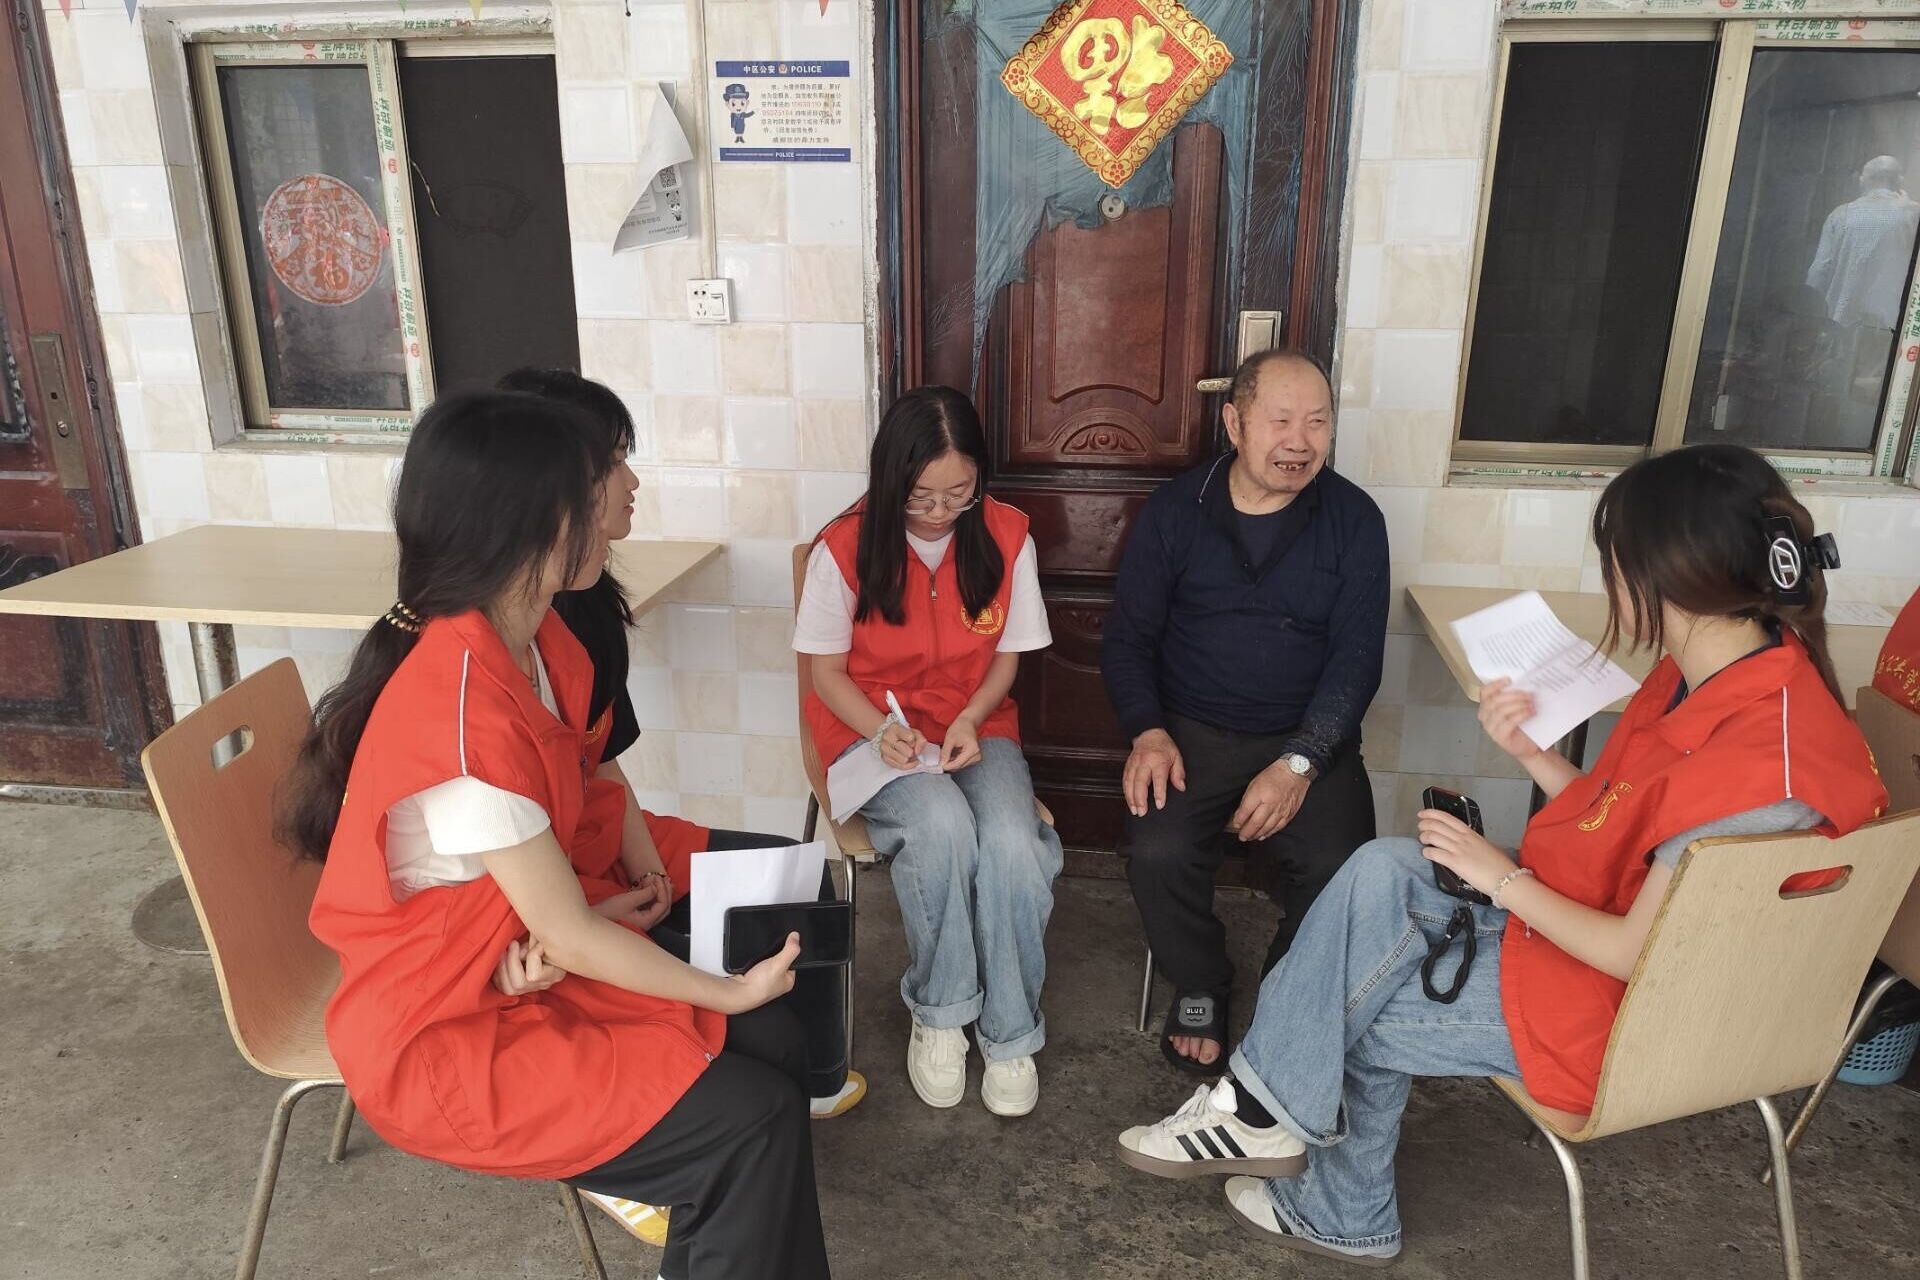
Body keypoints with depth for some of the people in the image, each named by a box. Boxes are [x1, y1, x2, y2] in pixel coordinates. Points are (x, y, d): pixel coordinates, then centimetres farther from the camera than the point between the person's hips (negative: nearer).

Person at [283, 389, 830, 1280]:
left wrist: (609, 897, -11)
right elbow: (570, 940, -23)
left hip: (528, 958, 8)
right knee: (753, 1120, -11)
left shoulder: (533, 637, -5)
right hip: (446, 1036, -8)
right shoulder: (463, 716, -32)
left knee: (776, 1043, 1)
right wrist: (730, 993, -10)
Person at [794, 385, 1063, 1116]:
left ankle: (1010, 1034, -6)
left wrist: (971, 720, -14)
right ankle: (939, 1014, -9)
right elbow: (828, 671, -2)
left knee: (1013, 845, -30)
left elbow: (1006, 656, 5)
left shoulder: (1005, 537, -5)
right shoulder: (845, 548, -11)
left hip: (977, 728, 2)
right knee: (942, 826, -35)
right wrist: (883, 730, -20)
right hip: (875, 733, -2)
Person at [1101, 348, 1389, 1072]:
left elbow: (1357, 657, -4)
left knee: (1342, 869, -24)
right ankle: (1199, 990, 6)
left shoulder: (1353, 519, 0)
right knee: (1157, 852, -25)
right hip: (1192, 732, 0)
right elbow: (1127, 637, 4)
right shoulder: (1175, 510, 1)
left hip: (1309, 737, 0)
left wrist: (1298, 763, -17)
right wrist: (1148, 732, -14)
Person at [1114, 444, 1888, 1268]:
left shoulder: (1759, 760, -31)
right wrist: (1528, 751, -5)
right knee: (1381, 872, -9)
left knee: (1363, 1012, -2)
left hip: (1624, 1008, -8)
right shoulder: (1711, 673, -2)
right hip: (1594, 910, 8)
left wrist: (1504, 879, -13)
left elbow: (1637, 954, -24)